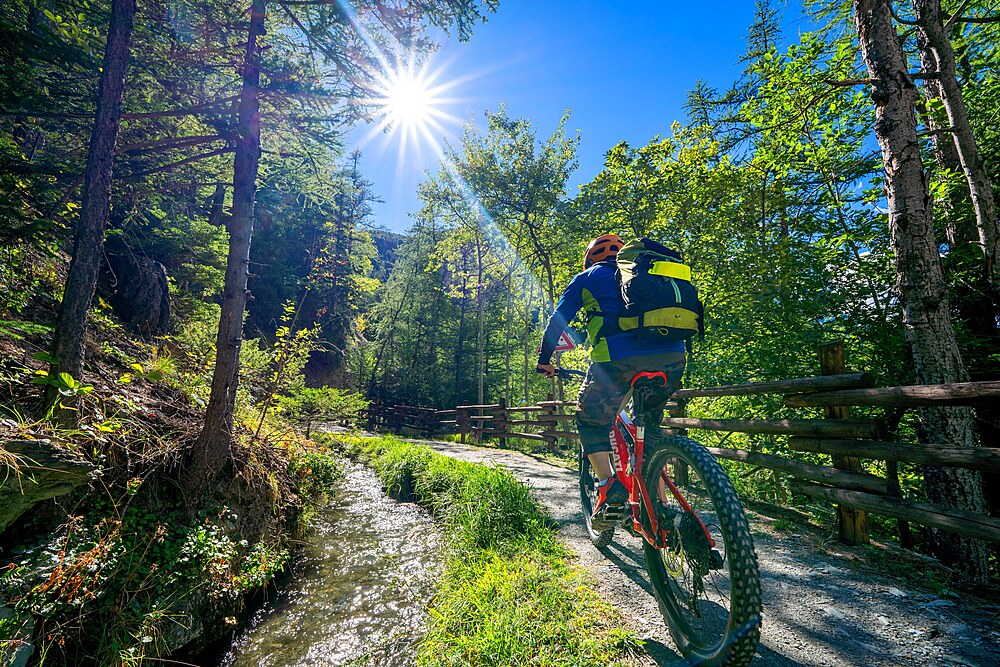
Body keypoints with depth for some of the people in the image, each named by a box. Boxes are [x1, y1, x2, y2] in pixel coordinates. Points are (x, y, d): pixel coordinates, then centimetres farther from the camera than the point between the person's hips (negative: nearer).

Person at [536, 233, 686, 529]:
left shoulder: (587, 278, 19)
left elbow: (557, 320, 18)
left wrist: (544, 360, 30)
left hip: (618, 359, -5)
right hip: (672, 358, 5)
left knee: (591, 420, 17)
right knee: (647, 425, 25)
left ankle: (609, 486, -2)